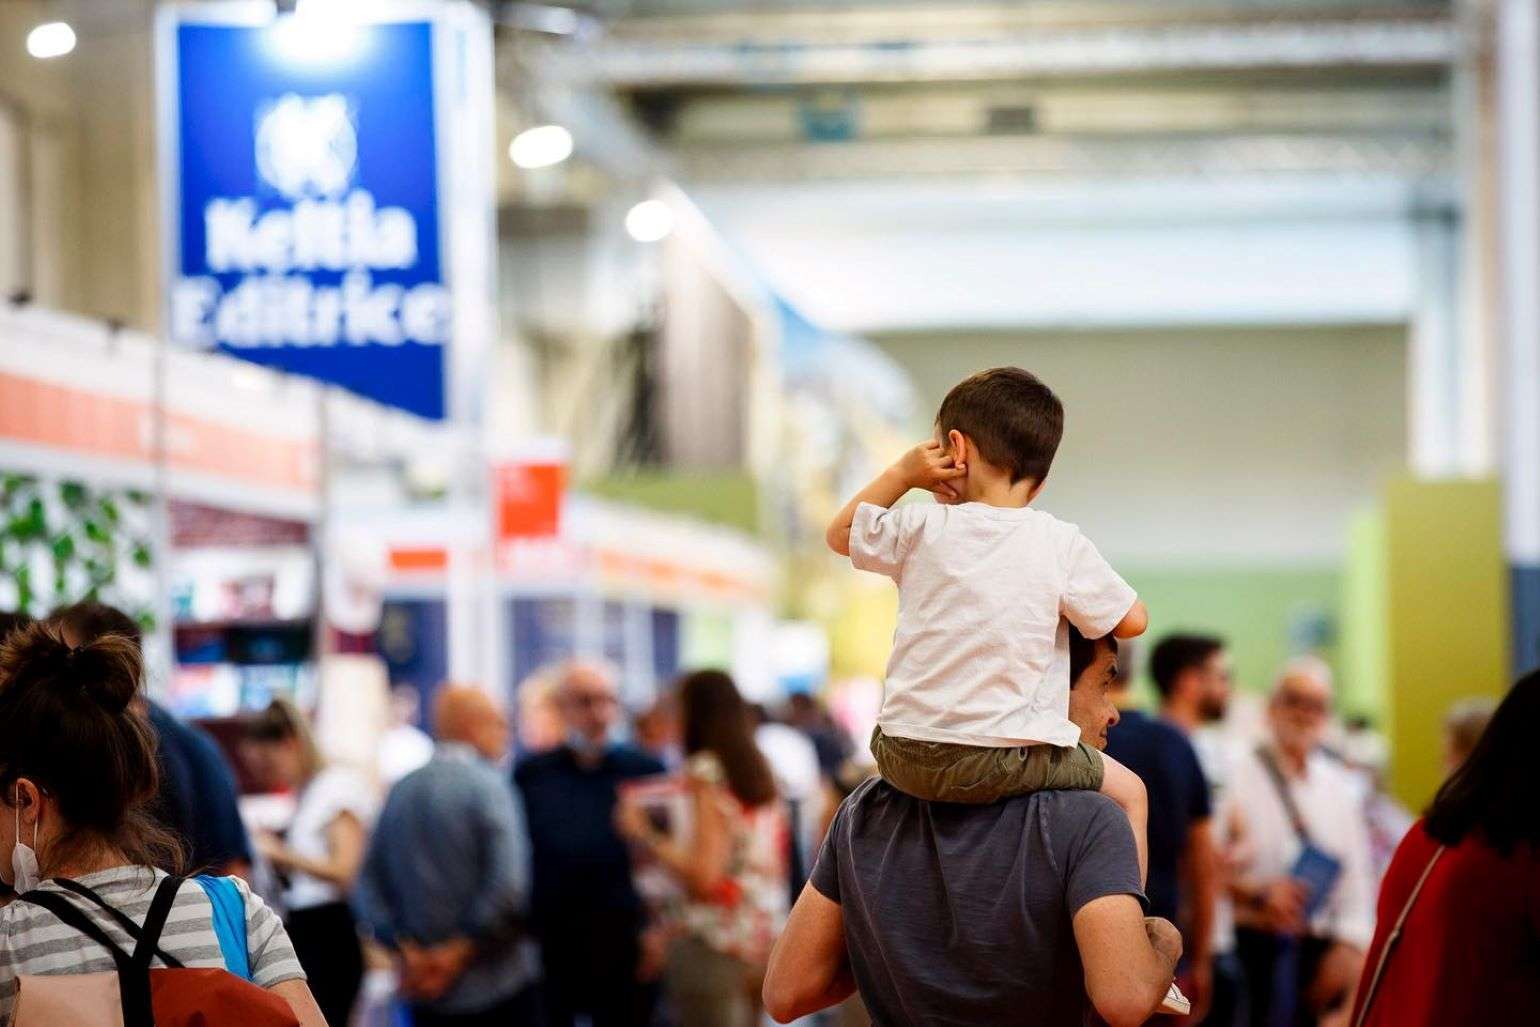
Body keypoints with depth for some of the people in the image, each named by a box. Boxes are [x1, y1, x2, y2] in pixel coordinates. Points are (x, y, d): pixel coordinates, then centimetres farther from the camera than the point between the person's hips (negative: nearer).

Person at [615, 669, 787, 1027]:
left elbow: (703, 876, -17)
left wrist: (646, 837, -7)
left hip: (715, 943, -8)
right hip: (763, 939, 8)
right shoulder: (761, 770, 11)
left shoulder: (706, 772, -10)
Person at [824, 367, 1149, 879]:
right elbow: (1132, 620, 3)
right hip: (1004, 763, -3)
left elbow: (840, 534, 21)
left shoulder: (922, 528, 3)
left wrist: (902, 473, 18)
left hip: (904, 759, 3)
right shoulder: (1061, 545, -4)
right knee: (1127, 792, 17)